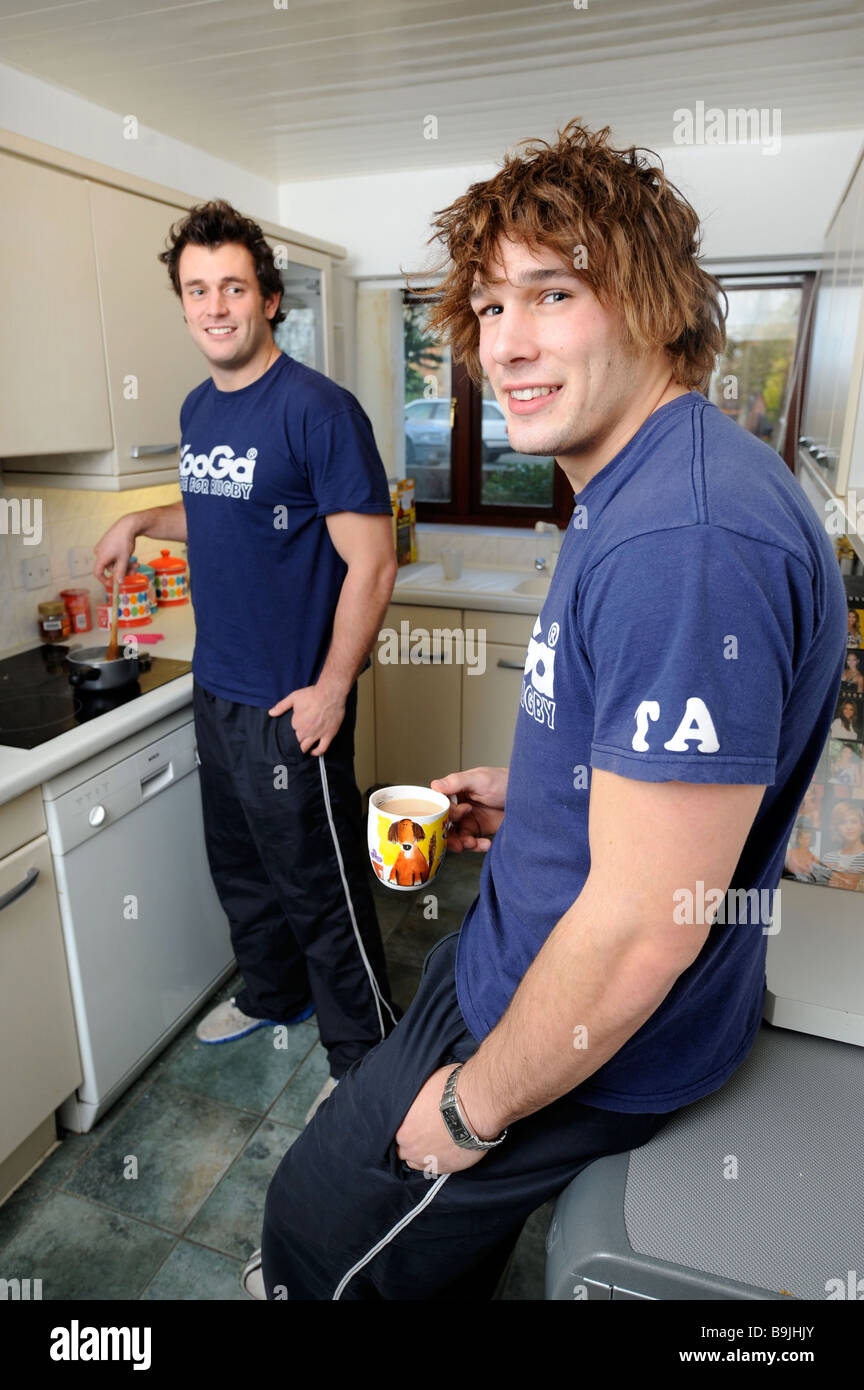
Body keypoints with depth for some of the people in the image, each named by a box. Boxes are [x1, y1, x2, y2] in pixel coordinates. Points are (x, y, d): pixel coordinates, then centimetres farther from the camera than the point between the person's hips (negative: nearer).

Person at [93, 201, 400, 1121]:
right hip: (215, 689, 8)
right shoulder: (198, 409, 10)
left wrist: (331, 690, -19)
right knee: (240, 867, 22)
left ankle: (363, 1057, 28)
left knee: (320, 889, 5)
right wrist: (144, 521, 11)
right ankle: (271, 994, 47)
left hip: (290, 706, -8)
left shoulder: (318, 410, -15)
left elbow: (371, 564, -18)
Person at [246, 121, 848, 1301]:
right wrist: (526, 795, 6)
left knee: (324, 1228, 14)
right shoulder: (630, 488, 3)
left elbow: (642, 930, -30)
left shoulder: (688, 538, -33)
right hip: (526, 953, 9)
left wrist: (474, 1109, -15)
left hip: (596, 1038, -9)